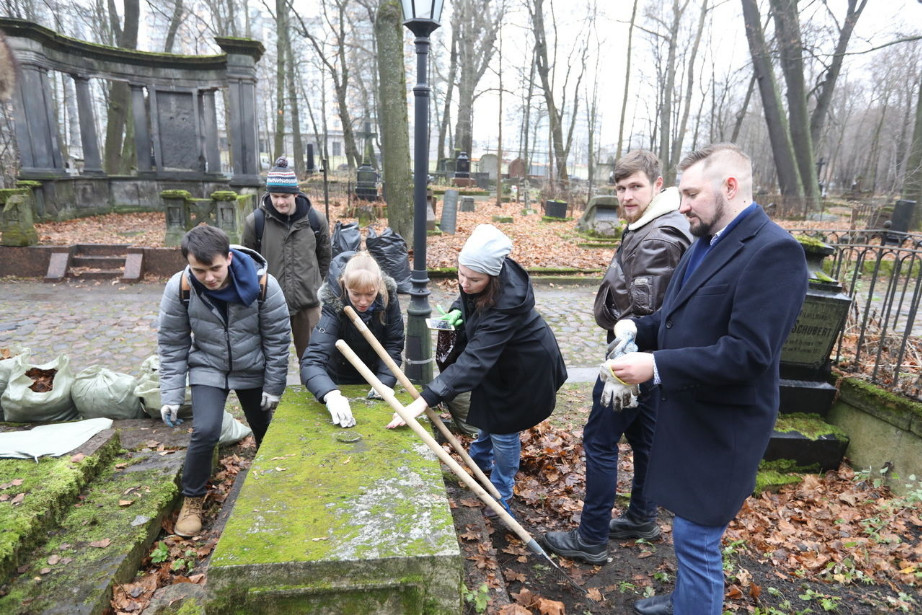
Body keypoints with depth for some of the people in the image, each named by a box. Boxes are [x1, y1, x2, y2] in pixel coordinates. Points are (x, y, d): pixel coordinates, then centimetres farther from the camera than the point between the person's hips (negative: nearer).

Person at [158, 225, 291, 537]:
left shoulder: (263, 284, -25)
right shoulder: (179, 288, -22)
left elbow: (277, 339, -14)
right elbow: (172, 344, -9)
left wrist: (273, 387, -10)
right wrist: (170, 396, -11)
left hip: (253, 371, 0)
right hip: (208, 370, 0)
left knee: (266, 432, 11)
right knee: (205, 431, -17)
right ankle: (192, 500, 10)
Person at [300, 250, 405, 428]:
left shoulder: (388, 296, -24)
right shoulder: (334, 307, -34)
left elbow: (394, 344, -16)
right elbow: (312, 361, -44)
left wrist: (386, 381, -28)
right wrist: (331, 395, -61)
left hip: (377, 374, 3)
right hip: (341, 382, -3)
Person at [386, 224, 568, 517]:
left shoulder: (507, 301, -42)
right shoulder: (475, 277, -20)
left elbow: (475, 360, -48)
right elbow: (467, 297, 6)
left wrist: (426, 399, -52)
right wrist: (456, 311, -16)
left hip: (525, 366, -8)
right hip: (500, 356, 8)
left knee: (504, 427, 5)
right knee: (491, 408, 27)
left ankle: (500, 497, 29)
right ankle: (481, 459, 53)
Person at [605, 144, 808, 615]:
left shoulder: (773, 251, -21)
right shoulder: (706, 242, 8)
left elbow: (746, 354, -27)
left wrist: (657, 366, -27)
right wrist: (640, 328, -1)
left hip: (719, 425, -9)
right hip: (686, 411, 9)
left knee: (696, 537, 4)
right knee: (688, 529, 26)